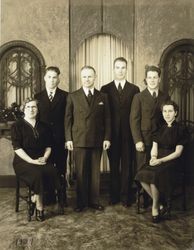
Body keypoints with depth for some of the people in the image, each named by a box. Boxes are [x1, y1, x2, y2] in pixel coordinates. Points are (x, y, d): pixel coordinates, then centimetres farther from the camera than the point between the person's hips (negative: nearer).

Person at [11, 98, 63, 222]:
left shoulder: (43, 127, 16)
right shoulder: (17, 126, 3)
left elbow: (48, 146, 14)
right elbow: (17, 148, -7)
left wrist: (44, 158, -7)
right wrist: (32, 161, -17)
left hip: (41, 160, 4)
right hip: (23, 161, -3)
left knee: (52, 171, -28)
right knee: (37, 173, -34)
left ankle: (35, 199, -12)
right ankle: (39, 206, -18)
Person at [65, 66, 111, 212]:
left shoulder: (103, 97, 9)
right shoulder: (72, 96, 5)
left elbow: (107, 119, 7)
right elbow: (68, 119, 4)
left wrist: (107, 138, -1)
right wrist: (68, 139, -3)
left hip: (97, 140, 1)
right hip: (79, 140, -1)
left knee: (95, 171, 7)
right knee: (81, 172, 3)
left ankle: (94, 200, 17)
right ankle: (81, 202, 14)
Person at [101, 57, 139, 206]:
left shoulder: (134, 89, 5)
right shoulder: (105, 89, 5)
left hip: (128, 134, 0)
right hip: (112, 134, 1)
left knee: (127, 165, 4)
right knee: (114, 166, 9)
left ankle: (126, 196, 15)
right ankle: (114, 196, 20)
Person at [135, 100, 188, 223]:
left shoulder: (181, 130, 1)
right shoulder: (160, 129, 17)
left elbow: (178, 152, -4)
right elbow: (154, 148, 13)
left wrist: (161, 160, -16)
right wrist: (153, 157, -9)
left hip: (171, 162, -4)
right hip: (157, 161, 5)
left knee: (154, 175, -33)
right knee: (141, 176, -25)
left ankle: (155, 207, -9)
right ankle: (158, 203, -7)